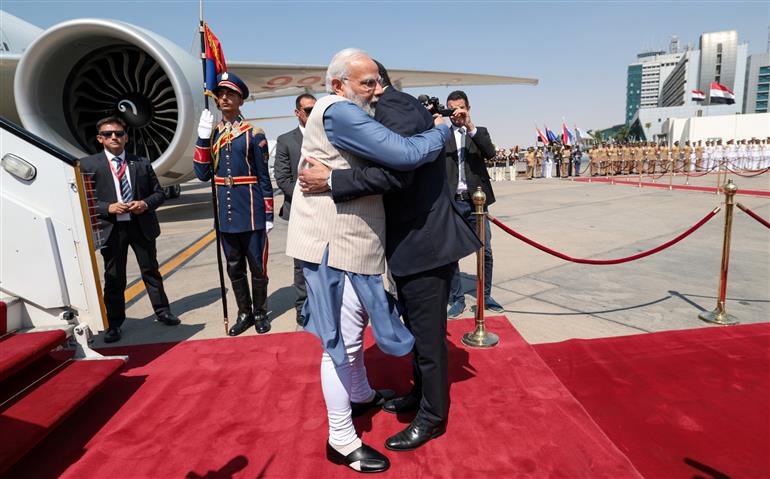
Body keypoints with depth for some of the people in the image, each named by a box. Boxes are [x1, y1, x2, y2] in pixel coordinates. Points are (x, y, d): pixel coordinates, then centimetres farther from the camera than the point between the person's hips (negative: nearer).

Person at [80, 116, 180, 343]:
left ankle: (162, 312, 28)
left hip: (141, 225, 1)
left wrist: (146, 203, -11)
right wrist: (108, 208, -17)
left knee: (151, 271, 13)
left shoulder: (141, 163, 5)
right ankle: (114, 324, 21)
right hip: (111, 228, -1)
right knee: (114, 278, 8)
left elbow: (159, 193, 8)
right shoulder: (88, 165, 0)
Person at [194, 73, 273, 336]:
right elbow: (202, 174, 1)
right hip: (226, 215, 4)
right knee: (234, 267, 13)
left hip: (251, 213, -4)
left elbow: (264, 178, -3)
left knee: (257, 265, 7)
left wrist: (268, 215, -4)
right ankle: (244, 313, 29)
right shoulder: (211, 134, 8)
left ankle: (260, 312, 25)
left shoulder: (254, 134, -4)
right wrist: (203, 138, -7)